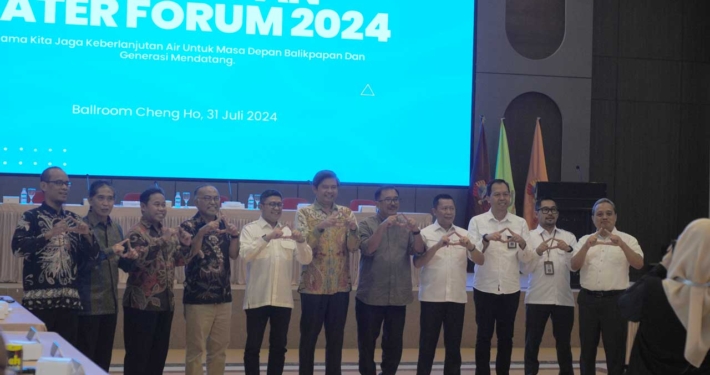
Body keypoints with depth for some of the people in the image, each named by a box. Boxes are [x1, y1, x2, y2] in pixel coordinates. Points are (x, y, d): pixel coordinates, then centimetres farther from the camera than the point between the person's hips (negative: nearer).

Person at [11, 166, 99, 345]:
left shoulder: (74, 219, 15)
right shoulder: (31, 217, 1)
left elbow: (93, 256, 13)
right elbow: (18, 247, -16)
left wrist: (87, 235, -5)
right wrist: (50, 234, -24)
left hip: (70, 300, 5)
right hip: (38, 299, -4)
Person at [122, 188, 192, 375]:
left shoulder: (168, 233, 13)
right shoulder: (136, 233, -9)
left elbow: (178, 260, 17)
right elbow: (138, 259, -25)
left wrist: (186, 245, -1)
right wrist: (162, 241, -29)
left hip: (165, 302, 7)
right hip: (141, 303, -7)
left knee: (159, 354, 12)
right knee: (138, 355, -2)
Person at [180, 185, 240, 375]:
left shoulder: (224, 225, 11)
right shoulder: (188, 226, -4)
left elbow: (233, 254, 2)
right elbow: (188, 256, -16)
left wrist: (235, 235, -15)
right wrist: (202, 233, -26)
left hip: (223, 297, 5)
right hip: (197, 298, -5)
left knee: (219, 349, 9)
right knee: (195, 350, -2)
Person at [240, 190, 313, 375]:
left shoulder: (289, 232, 13)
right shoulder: (250, 229, 1)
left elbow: (306, 259, 6)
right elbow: (246, 254, -16)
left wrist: (301, 241, -13)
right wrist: (267, 237, -24)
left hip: (282, 298, 4)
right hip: (257, 298, -4)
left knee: (279, 346, 9)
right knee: (253, 345, 0)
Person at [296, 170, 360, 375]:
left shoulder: (346, 213, 7)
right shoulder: (304, 213, -1)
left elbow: (354, 247, -3)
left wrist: (353, 230, -23)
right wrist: (320, 228, -28)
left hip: (340, 286, 3)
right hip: (313, 285, -3)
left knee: (336, 337, 8)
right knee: (309, 336, 3)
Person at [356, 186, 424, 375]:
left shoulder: (405, 224, 7)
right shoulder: (367, 224, -3)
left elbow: (418, 250, -4)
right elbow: (367, 249, -18)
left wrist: (415, 231, -23)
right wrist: (383, 226, -29)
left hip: (398, 296, 3)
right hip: (371, 295, -3)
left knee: (394, 342, 10)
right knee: (367, 341, 5)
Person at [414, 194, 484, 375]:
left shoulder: (464, 234, 8)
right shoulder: (426, 234, -1)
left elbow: (480, 261, 0)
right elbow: (417, 263, -11)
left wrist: (470, 247, -21)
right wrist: (437, 245, -23)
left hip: (457, 297, 3)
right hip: (432, 297, -3)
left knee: (453, 344, 8)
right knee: (428, 343, 1)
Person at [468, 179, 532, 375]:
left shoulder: (520, 223, 4)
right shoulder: (477, 221, -1)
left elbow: (527, 258, -2)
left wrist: (522, 243, -23)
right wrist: (486, 239, -29)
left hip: (510, 289, 2)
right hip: (484, 288, -2)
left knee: (506, 336, 9)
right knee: (484, 335, 4)